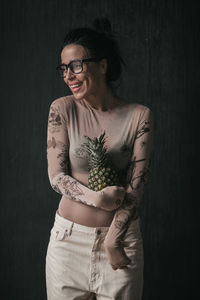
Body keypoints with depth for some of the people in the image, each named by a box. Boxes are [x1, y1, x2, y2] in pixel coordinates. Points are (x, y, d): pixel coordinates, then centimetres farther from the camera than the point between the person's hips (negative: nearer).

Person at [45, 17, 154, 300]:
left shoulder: (139, 115, -6)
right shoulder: (62, 109, -5)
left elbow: (135, 186, -7)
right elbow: (56, 176, -5)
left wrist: (112, 242, -10)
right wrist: (97, 198, -20)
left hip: (122, 234, 0)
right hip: (69, 237, 1)